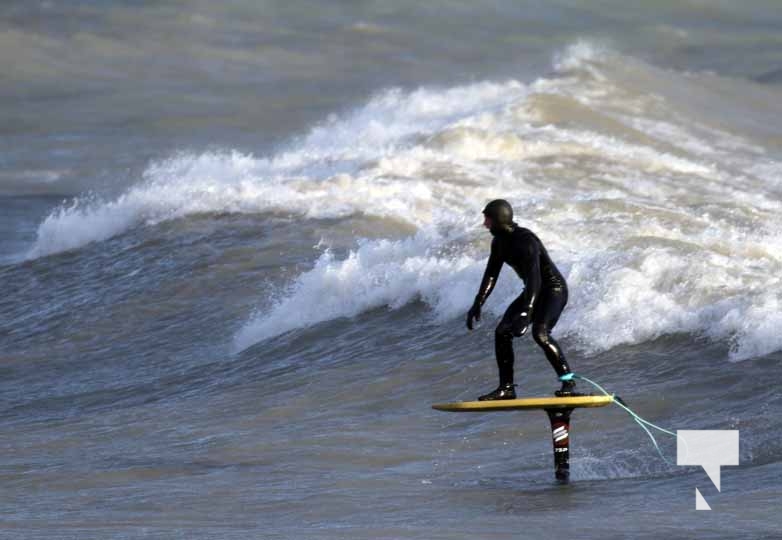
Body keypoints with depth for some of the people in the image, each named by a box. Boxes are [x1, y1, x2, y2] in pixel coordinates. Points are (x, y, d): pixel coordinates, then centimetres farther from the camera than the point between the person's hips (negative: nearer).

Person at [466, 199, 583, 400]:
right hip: (534, 292, 9)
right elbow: (491, 274, 9)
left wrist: (526, 312, -44)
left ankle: (569, 383, -27)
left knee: (540, 333, -29)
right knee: (502, 332, -2)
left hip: (554, 289, -9)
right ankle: (506, 388, 4)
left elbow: (534, 277, -36)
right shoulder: (499, 242, 1)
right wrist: (478, 304, 3)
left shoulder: (525, 240, -27)